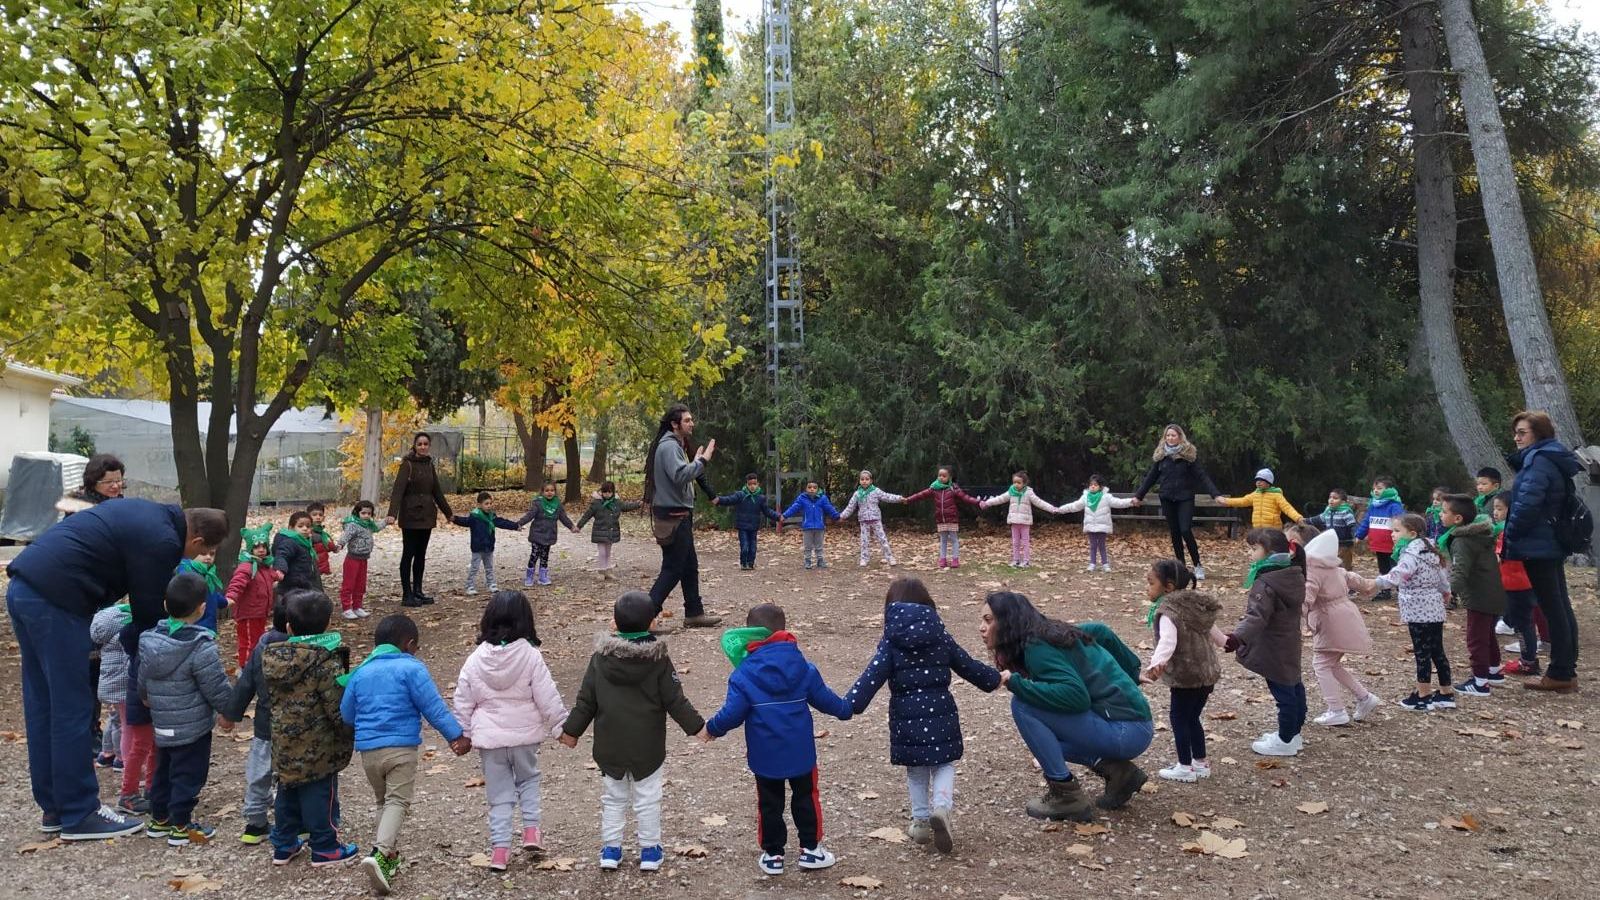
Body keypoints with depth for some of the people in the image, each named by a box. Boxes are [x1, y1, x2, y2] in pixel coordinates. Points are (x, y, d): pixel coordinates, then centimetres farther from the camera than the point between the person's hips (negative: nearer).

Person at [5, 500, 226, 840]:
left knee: (42, 705, 15)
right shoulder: (161, 541, -12)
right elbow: (148, 612, -5)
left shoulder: (149, 514, 16)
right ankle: (79, 815, 8)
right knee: (74, 709, -1)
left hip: (22, 587, 10)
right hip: (55, 598, -10)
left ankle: (54, 808, 26)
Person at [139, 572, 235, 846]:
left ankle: (159, 819, 32)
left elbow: (142, 679, 14)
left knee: (163, 771, 21)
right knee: (187, 775, 3)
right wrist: (228, 711, -3)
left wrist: (148, 698, 33)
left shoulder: (150, 639, -1)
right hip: (193, 726, -7)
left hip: (162, 723, 7)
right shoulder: (201, 646, -24)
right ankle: (181, 827, 10)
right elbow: (216, 686, -18)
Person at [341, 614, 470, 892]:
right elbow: (433, 707, -8)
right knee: (397, 801, -6)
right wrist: (457, 735, -4)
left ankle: (389, 854, 20)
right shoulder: (411, 668, -5)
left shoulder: (361, 672, 12)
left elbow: (346, 714, 18)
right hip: (402, 747, -5)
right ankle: (381, 853, -25)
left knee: (383, 801, 21)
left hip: (367, 750, 5)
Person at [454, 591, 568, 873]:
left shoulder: (476, 659, -4)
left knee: (499, 792, 11)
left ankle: (500, 847, 8)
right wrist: (562, 726, 0)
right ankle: (531, 829, 10)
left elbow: (464, 702, 3)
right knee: (528, 778, 23)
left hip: (489, 736, 1)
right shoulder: (531, 656, -12)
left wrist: (463, 734, 14)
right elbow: (547, 697, -10)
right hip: (525, 734, -1)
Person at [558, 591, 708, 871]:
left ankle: (610, 849, 22)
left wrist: (571, 730, 11)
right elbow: (674, 700, -10)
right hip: (648, 749, -2)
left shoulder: (600, 657, -7)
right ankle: (650, 851, 18)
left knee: (613, 798, 17)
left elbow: (586, 701, -1)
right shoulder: (658, 659, -13)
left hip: (609, 748, 2)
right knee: (648, 800, 11)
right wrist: (697, 727, -1)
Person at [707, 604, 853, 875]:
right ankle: (810, 848, 22)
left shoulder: (743, 675, -14)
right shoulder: (803, 667, -7)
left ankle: (773, 853, 21)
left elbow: (732, 714, -15)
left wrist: (712, 728, 4)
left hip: (765, 755, -1)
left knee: (769, 803, 14)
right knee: (806, 797, 18)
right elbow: (824, 698, 2)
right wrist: (844, 710, 22)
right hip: (800, 751, 1)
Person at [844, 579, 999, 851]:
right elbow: (967, 665, 13)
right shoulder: (940, 636, 3)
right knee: (944, 764, 15)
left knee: (915, 770, 17)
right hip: (940, 713, 1)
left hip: (906, 718, -1)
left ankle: (921, 821, 21)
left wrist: (849, 705, -20)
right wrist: (994, 678, 30)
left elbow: (872, 676, -15)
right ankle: (942, 806, -10)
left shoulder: (891, 641, -4)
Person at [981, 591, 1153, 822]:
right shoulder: (1052, 632, 11)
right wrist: (1132, 673, 32)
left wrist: (1016, 684, -25)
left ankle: (1066, 794, -9)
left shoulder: (1038, 648, -15)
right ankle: (1116, 770, 11)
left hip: (1125, 732, -9)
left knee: (1023, 705, -15)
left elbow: (1077, 695, -26)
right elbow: (1100, 631, 24)